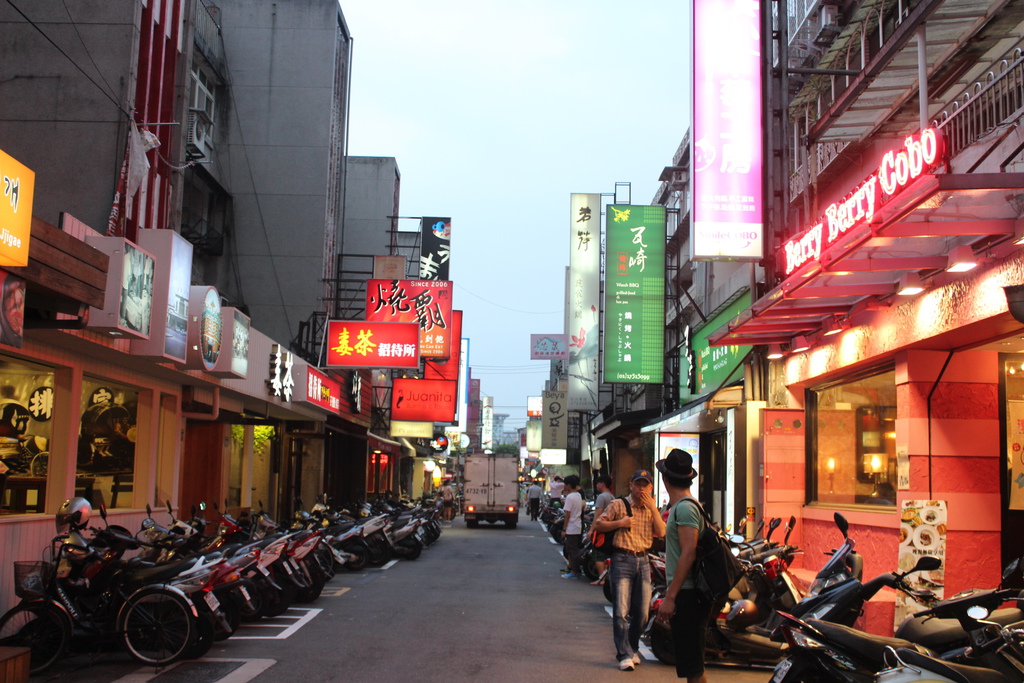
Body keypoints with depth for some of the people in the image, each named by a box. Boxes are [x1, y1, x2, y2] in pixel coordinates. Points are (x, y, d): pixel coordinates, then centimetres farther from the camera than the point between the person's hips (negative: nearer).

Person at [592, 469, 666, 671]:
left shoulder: (652, 509, 15)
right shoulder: (619, 505, 2)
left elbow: (661, 532, 0)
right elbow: (598, 525, -1)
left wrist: (653, 508, -5)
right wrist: (619, 523, -13)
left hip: (643, 561, 5)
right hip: (622, 559, -5)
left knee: (642, 612, 8)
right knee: (621, 611, -9)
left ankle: (632, 649, 25)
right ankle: (625, 654, -4)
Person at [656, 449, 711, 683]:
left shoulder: (684, 508, -16)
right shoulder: (680, 506, 16)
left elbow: (689, 554, -23)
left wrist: (670, 597, -23)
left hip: (687, 595, -10)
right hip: (685, 595, 10)